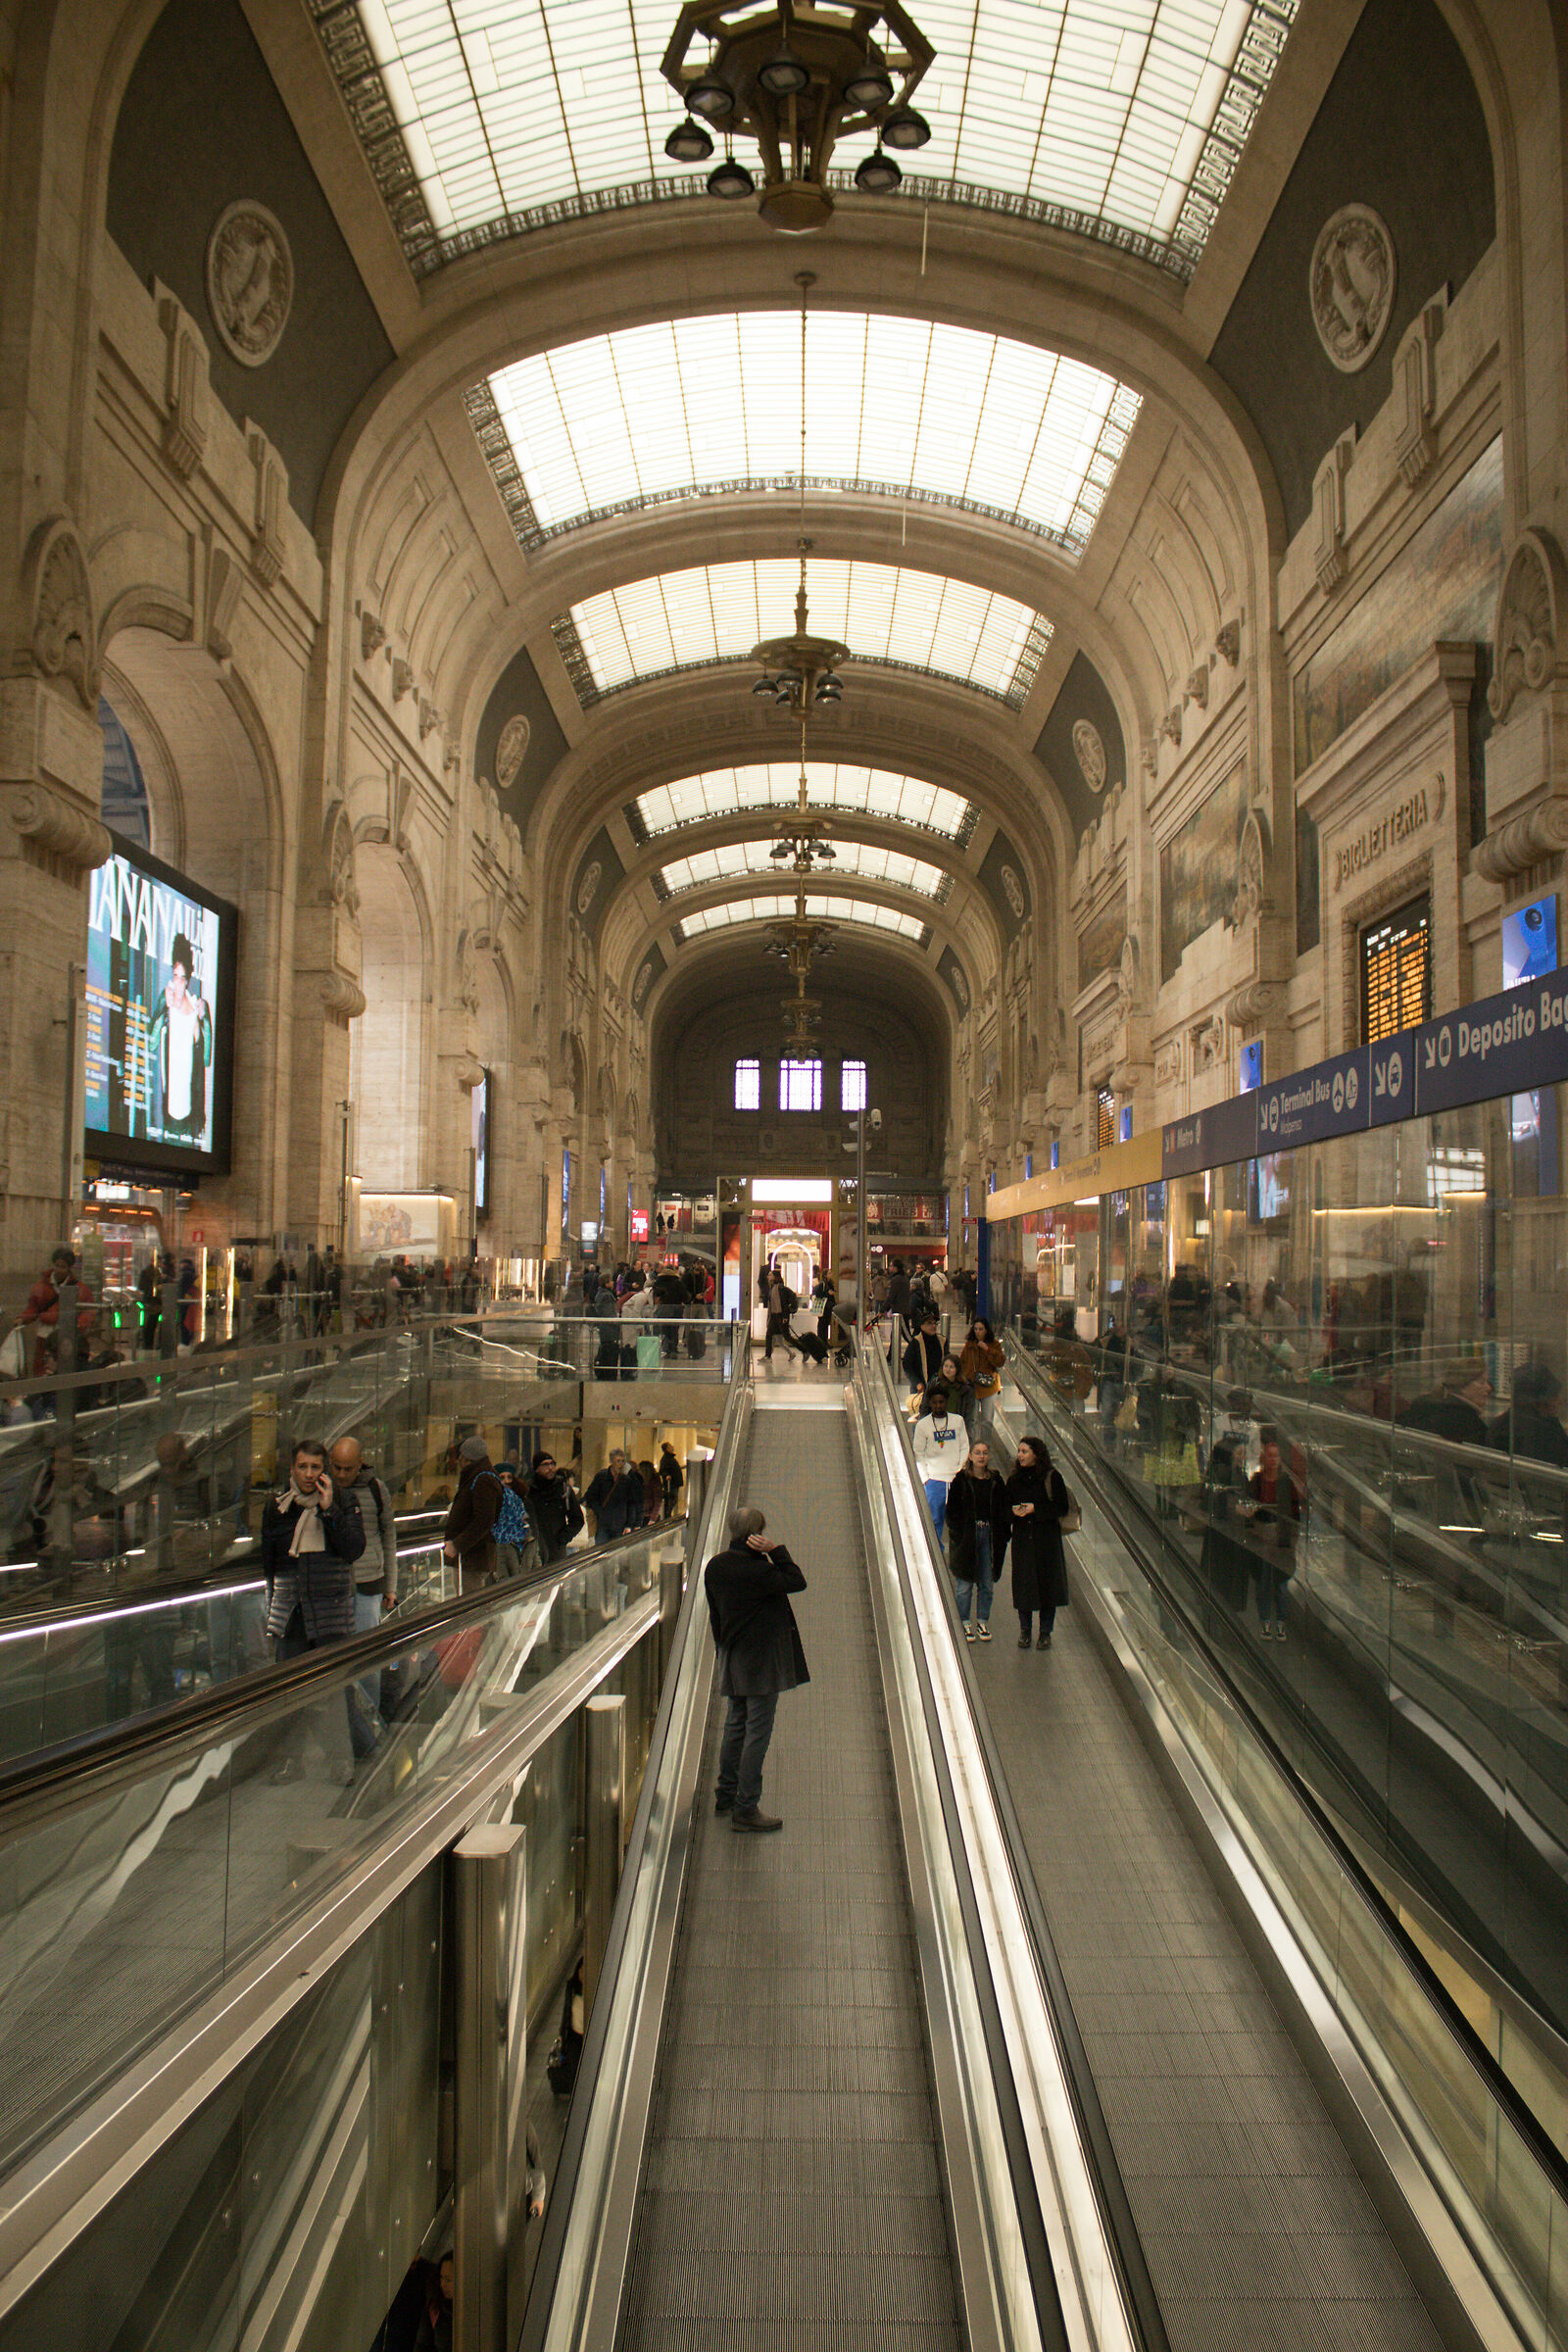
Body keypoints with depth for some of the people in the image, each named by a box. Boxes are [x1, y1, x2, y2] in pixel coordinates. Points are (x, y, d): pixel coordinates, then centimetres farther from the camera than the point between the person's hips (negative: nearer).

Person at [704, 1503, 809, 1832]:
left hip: (732, 1657, 8)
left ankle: (725, 1794, 30)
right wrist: (775, 1551, -16)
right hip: (761, 1658, -8)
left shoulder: (715, 1566, 2)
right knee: (758, 1731, -2)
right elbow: (797, 1582, -12)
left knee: (736, 1725, 20)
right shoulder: (758, 1569, -22)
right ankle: (745, 1808, 1)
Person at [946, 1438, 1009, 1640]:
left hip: (989, 1535, 3)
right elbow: (952, 1510, -4)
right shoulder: (961, 1480, -5)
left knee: (987, 1583, 9)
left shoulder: (995, 1481, 5)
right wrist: (959, 1535, -12)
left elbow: (1003, 1509, 13)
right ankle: (964, 1624, 13)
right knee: (965, 1584, 2)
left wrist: (1005, 1530, 0)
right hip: (967, 1537, -3)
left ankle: (982, 1622, 22)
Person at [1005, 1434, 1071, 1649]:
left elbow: (1062, 1508, -6)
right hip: (1022, 1538, 3)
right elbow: (1005, 1508, 12)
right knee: (1023, 1584, 4)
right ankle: (1025, 1630, 17)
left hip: (1047, 1538, -3)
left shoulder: (1052, 1478, -4)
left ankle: (1045, 1633, 13)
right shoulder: (1015, 1480, 8)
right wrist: (1014, 1511, -10)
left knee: (1047, 1582, 1)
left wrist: (1035, 1509, -15)